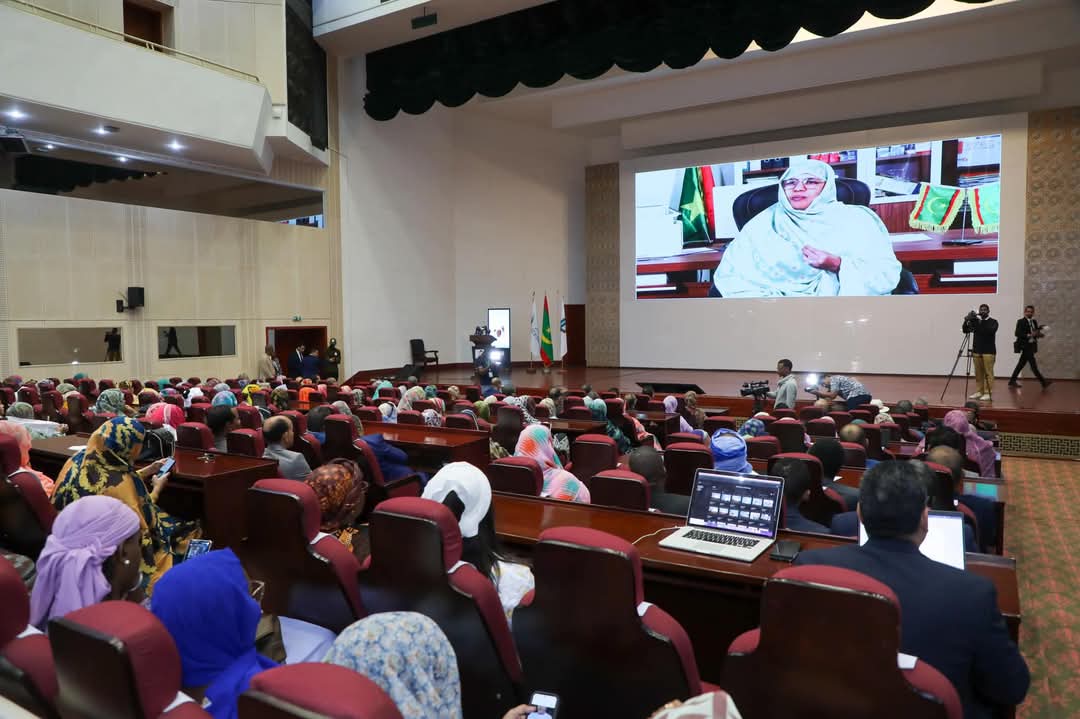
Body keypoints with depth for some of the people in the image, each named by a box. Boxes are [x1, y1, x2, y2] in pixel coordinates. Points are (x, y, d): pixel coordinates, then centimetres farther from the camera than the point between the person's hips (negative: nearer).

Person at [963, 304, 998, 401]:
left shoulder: (993, 322, -2)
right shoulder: (975, 321, 10)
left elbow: (991, 330, -21)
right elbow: (965, 331, 1)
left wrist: (981, 322, -28)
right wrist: (966, 321, -16)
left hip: (988, 352, -4)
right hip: (976, 351, 4)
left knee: (988, 373, -4)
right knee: (978, 373, 6)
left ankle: (988, 393, -1)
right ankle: (979, 392, 13)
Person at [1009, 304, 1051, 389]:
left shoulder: (1034, 322, 14)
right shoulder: (1021, 321, -7)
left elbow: (1036, 333, 14)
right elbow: (1017, 334, -15)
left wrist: (1038, 334, -8)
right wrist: (1029, 335, -23)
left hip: (1031, 346, 8)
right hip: (1025, 346, -7)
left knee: (1021, 364, 10)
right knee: (1033, 364, -7)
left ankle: (1012, 381, 16)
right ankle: (1043, 382, -5)